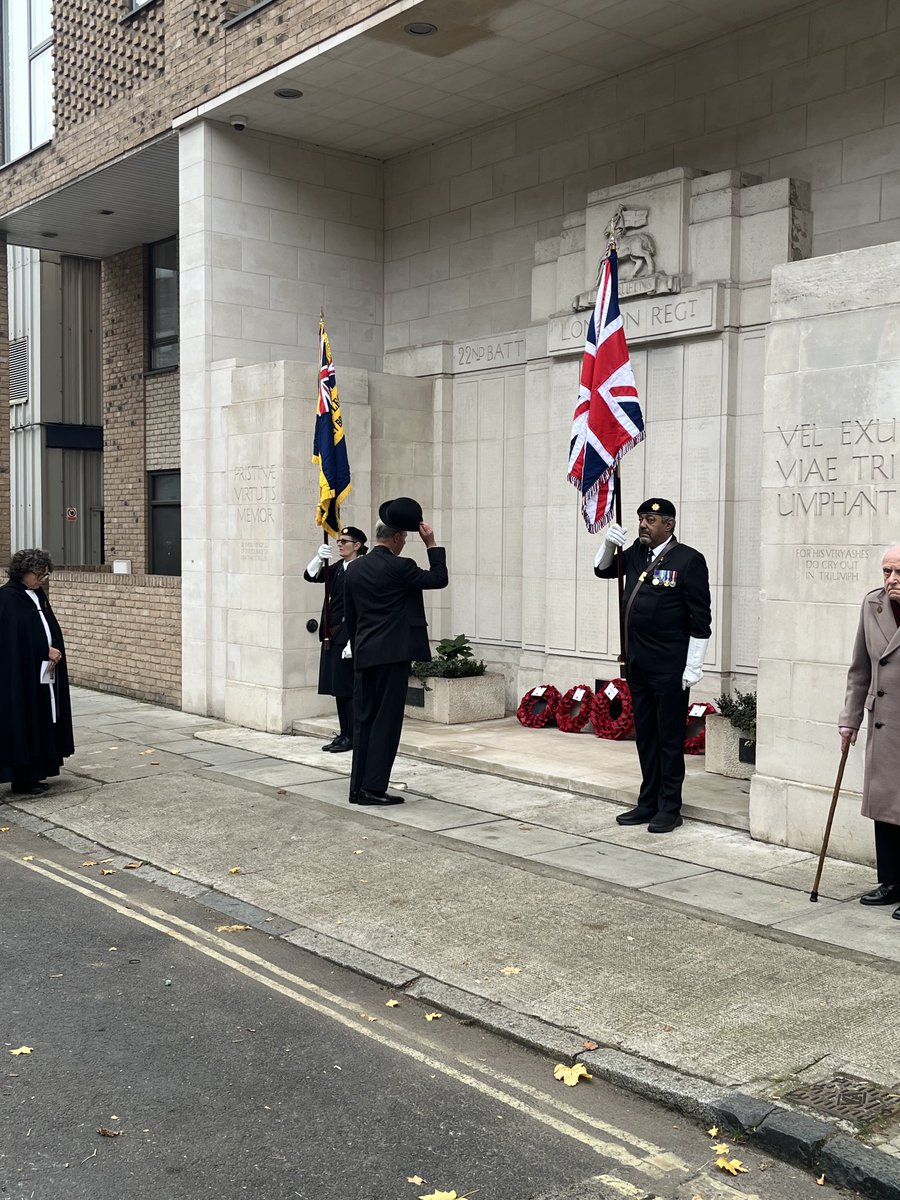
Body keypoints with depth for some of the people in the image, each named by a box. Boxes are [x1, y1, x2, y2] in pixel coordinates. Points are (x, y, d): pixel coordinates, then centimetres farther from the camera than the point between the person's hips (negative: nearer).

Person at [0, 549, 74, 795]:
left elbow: (51, 631, 12)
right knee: (22, 724, -3)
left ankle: (33, 775, 18)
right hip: (20, 675, -8)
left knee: (41, 725, 10)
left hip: (43, 674, 8)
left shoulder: (38, 595, 12)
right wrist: (46, 651, -15)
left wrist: (53, 652, -6)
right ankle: (21, 780, 4)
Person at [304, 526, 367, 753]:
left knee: (347, 687, -4)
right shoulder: (337, 569, 14)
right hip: (332, 635, 8)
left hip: (348, 635, -8)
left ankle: (352, 737, 3)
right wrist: (319, 558, -12)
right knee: (338, 688, 11)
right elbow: (310, 576, 7)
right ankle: (344, 734, 18)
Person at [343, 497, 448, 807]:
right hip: (393, 654, -7)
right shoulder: (399, 567, -11)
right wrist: (431, 544, 3)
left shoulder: (355, 569, 10)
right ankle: (374, 787, -2)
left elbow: (350, 617, 15)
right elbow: (439, 578, -1)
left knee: (364, 720, 10)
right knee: (386, 721, -2)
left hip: (363, 656, 7)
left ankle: (359, 788, 13)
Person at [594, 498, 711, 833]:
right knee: (645, 734, 14)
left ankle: (669, 808, 11)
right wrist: (608, 545, 3)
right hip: (637, 664, 7)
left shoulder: (688, 560, -9)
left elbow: (700, 618, -11)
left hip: (670, 667, -7)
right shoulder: (636, 553, 9)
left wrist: (694, 666, -14)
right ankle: (648, 803, 24)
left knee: (669, 737, 2)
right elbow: (603, 569, 24)